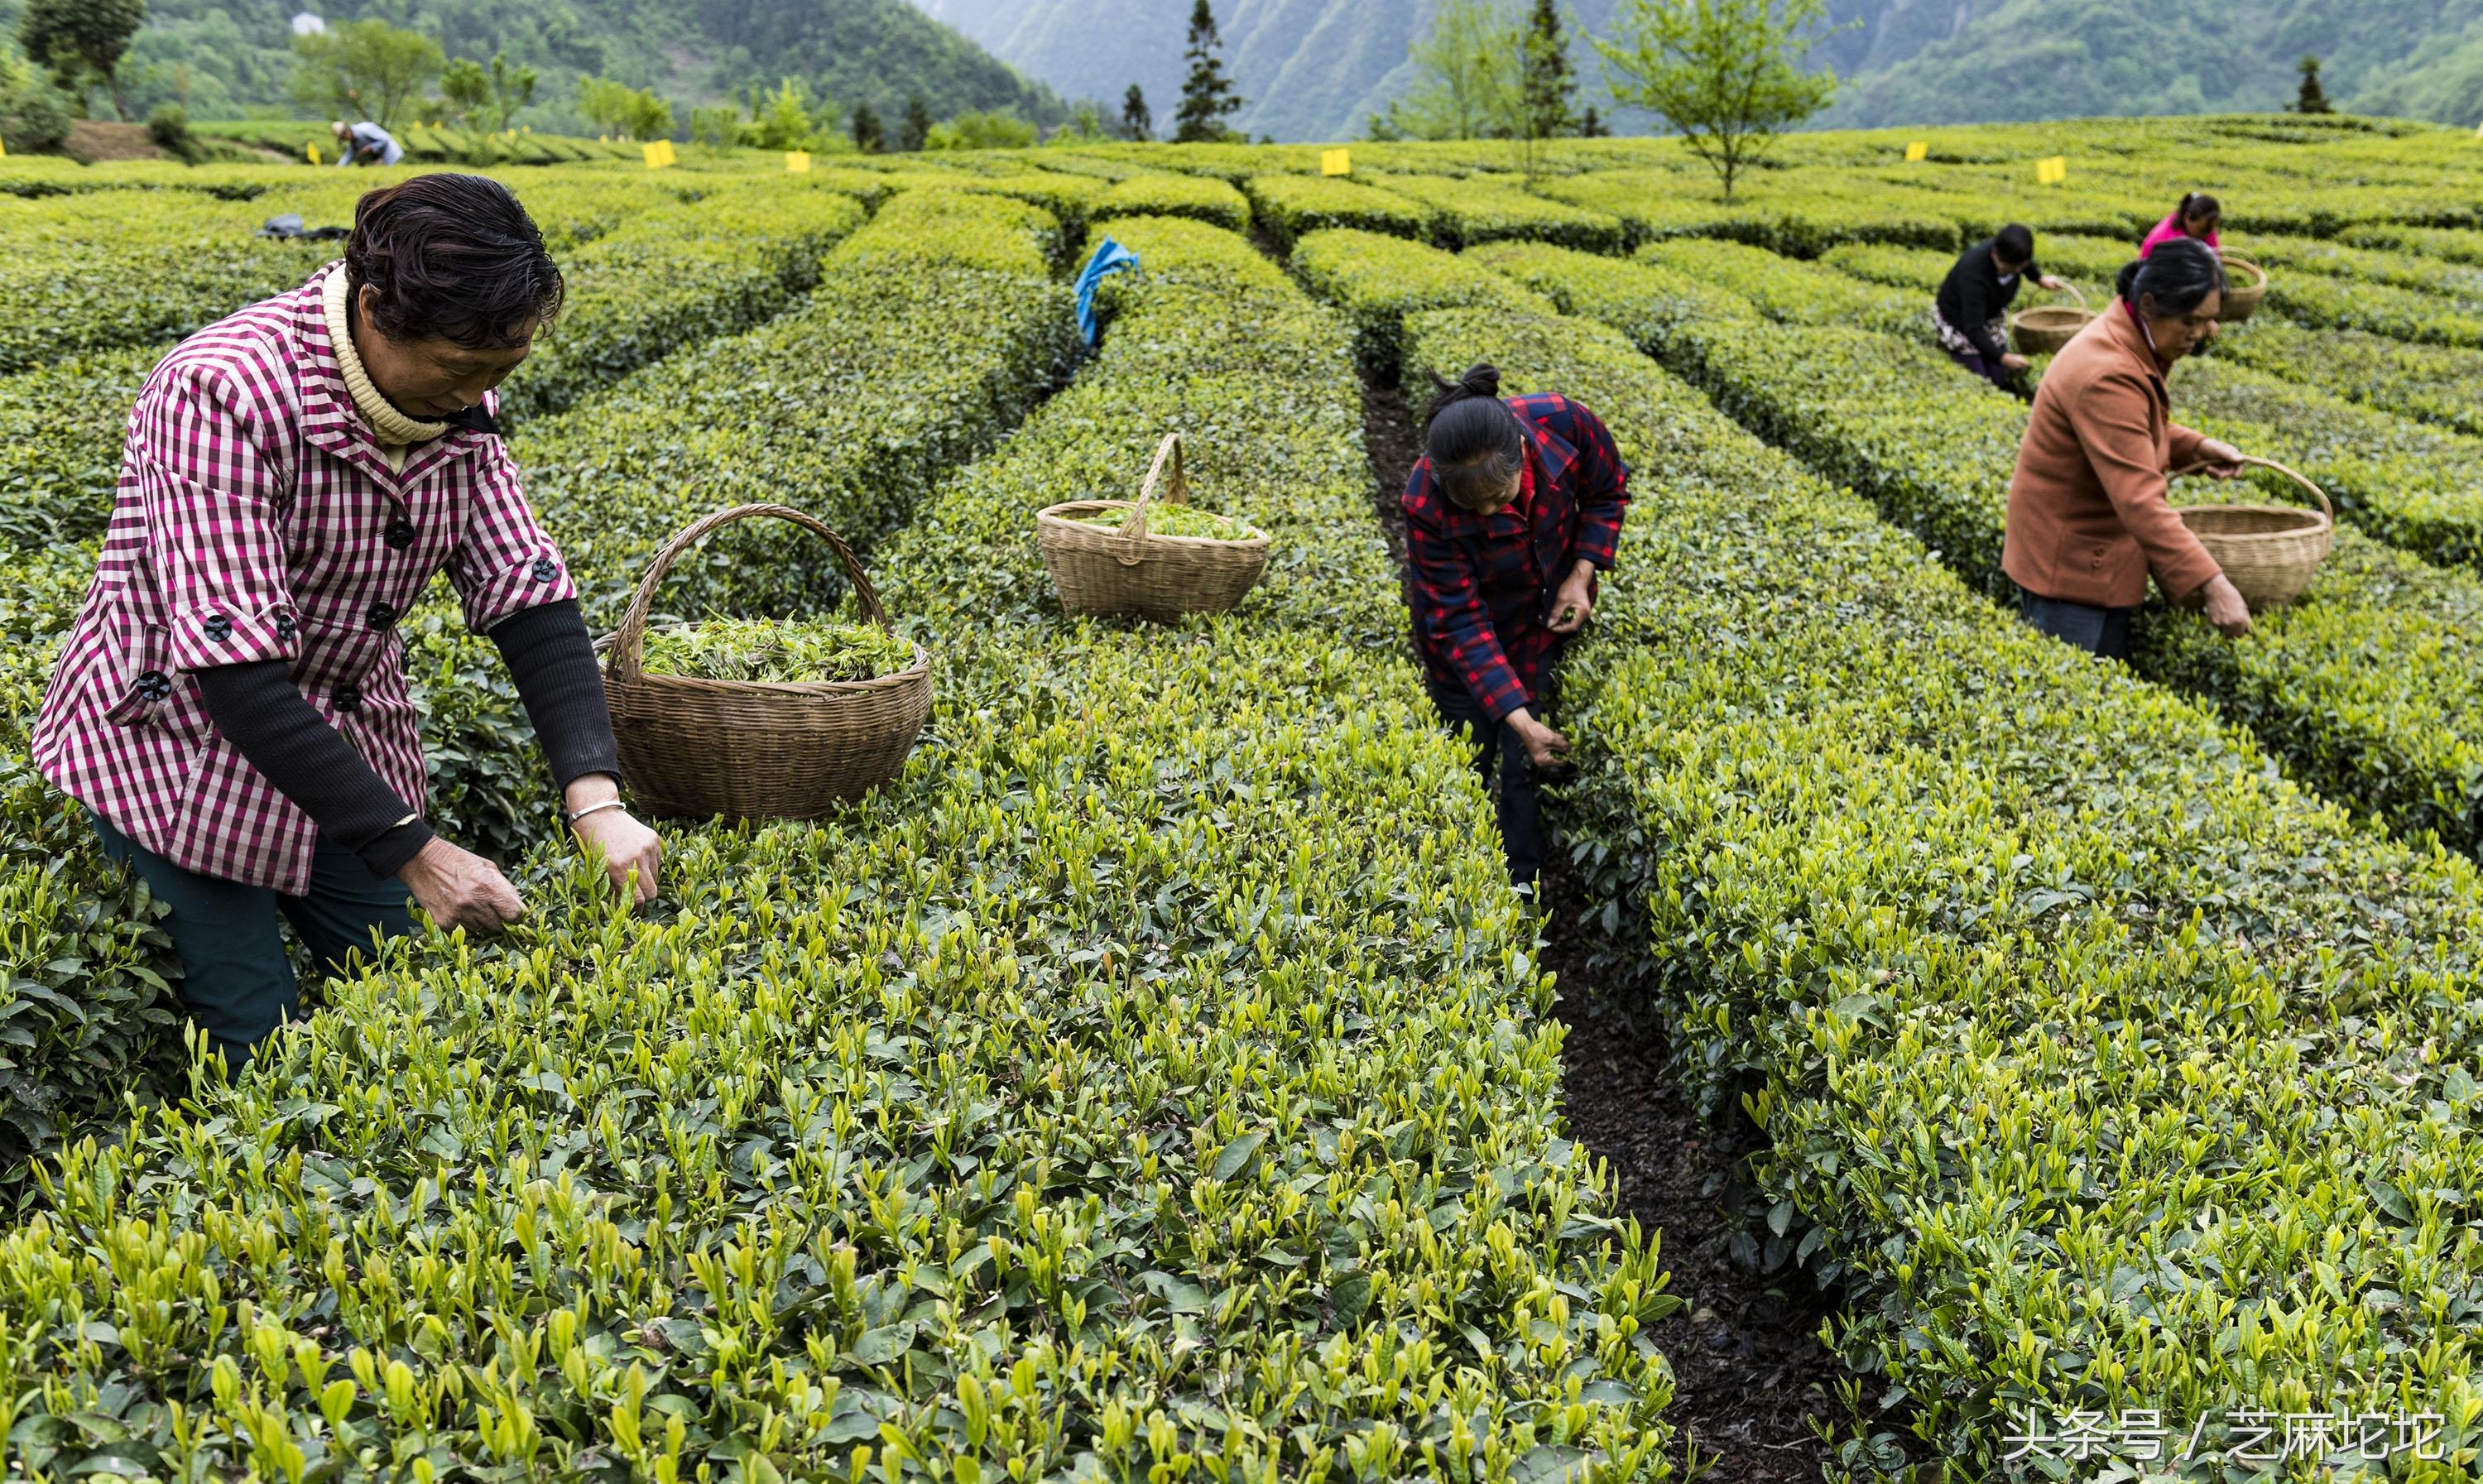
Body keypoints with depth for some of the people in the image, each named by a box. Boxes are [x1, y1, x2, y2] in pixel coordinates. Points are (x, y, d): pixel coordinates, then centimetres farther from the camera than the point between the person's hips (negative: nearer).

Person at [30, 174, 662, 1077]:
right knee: (263, 1046, -3)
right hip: (185, 740, -6)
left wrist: (594, 797, -23)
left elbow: (527, 594, -9)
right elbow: (233, 663, -33)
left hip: (344, 731, 6)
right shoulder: (224, 392, -31)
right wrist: (411, 852, -32)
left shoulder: (454, 400, -9)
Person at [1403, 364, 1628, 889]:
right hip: (1471, 630, -2)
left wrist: (1582, 575, -18)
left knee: (1526, 767, 8)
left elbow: (1607, 491, -7)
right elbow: (1459, 621, -30)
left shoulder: (1563, 422, -32)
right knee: (1470, 764, 8)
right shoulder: (1426, 506, -37)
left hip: (1546, 613, 2)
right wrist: (1521, 721, -33)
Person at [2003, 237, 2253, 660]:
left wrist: (2196, 446, 2)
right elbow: (2140, 500, -33)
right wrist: (2211, 585, -35)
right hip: (2068, 565, -10)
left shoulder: (2132, 343, 3)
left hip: (2098, 555, 10)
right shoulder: (2107, 375, -28)